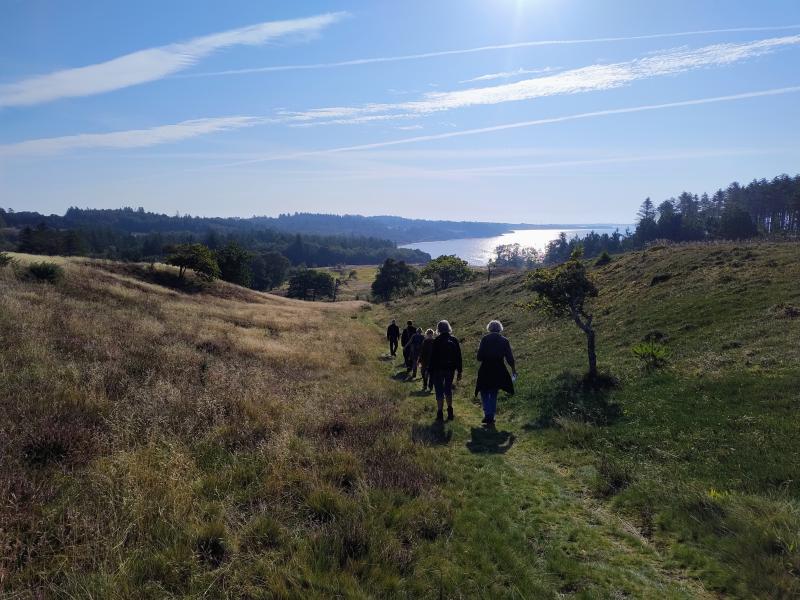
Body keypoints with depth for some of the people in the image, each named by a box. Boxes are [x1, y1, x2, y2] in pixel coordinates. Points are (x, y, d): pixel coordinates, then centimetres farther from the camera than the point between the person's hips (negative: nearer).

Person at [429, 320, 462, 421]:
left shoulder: (437, 340, -12)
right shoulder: (454, 340, 1)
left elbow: (433, 357, -11)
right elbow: (458, 357, 4)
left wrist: (431, 371, -5)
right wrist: (459, 371, 10)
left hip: (439, 369, -4)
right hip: (451, 369, 4)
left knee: (439, 391, 2)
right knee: (448, 389, 19)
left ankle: (440, 413, 3)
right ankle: (450, 412, 19)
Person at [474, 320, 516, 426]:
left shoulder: (485, 339, -5)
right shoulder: (504, 341, 1)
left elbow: (479, 357, -6)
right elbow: (510, 358, 5)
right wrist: (513, 369, 19)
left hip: (485, 370, -2)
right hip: (499, 370, 2)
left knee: (484, 393, 11)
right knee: (493, 394, 15)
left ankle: (487, 414, -4)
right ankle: (491, 417, 16)